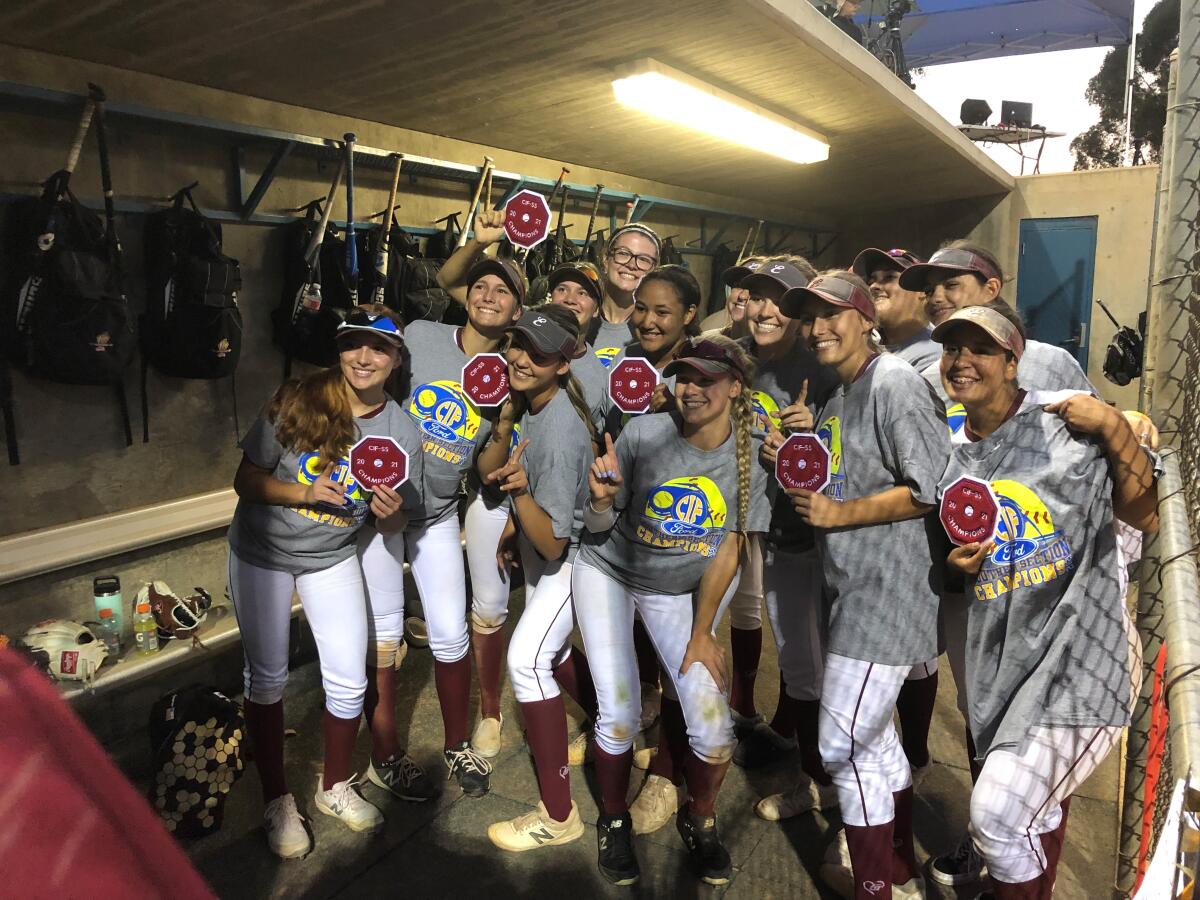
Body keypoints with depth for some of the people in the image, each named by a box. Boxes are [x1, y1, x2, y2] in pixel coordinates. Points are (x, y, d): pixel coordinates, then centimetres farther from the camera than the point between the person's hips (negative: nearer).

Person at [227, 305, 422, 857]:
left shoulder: (404, 433, -11)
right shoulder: (296, 401, -18)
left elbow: (393, 525, -3)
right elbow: (246, 480, -12)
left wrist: (389, 512, -26)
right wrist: (304, 492, -29)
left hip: (332, 559, 2)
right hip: (262, 552, -1)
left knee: (349, 682, 3)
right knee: (267, 678, 8)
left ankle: (335, 787, 30)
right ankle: (276, 801, 28)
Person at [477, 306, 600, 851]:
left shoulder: (560, 433, -33)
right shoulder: (525, 402, -11)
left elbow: (552, 544, -32)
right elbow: (487, 471, -4)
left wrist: (520, 490, -48)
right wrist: (503, 427, -21)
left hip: (571, 555, -9)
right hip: (538, 550, 9)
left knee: (527, 659, -16)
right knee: (550, 651, 22)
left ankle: (558, 815, -3)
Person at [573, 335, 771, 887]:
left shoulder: (751, 458, -14)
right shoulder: (644, 434, -21)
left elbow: (726, 552, -8)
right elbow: (598, 529, -13)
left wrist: (701, 634, -8)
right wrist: (601, 499, -36)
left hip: (679, 591, 2)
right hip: (608, 573, -1)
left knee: (714, 731, -7)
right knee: (619, 720, -9)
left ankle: (699, 820, 26)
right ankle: (614, 822, 23)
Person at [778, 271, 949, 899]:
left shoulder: (894, 383, -14)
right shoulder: (837, 398, 15)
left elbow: (932, 489, -20)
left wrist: (839, 513, -18)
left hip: (887, 589, -10)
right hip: (853, 587, 10)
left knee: (843, 743, -1)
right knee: (871, 736, 20)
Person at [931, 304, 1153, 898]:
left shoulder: (1067, 417, -9)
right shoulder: (950, 454, 8)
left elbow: (1149, 516, -9)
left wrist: (1115, 428, -19)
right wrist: (957, 563, -3)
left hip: (1080, 650, -6)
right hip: (1000, 659, 6)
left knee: (997, 814, -11)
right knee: (1036, 813, 22)